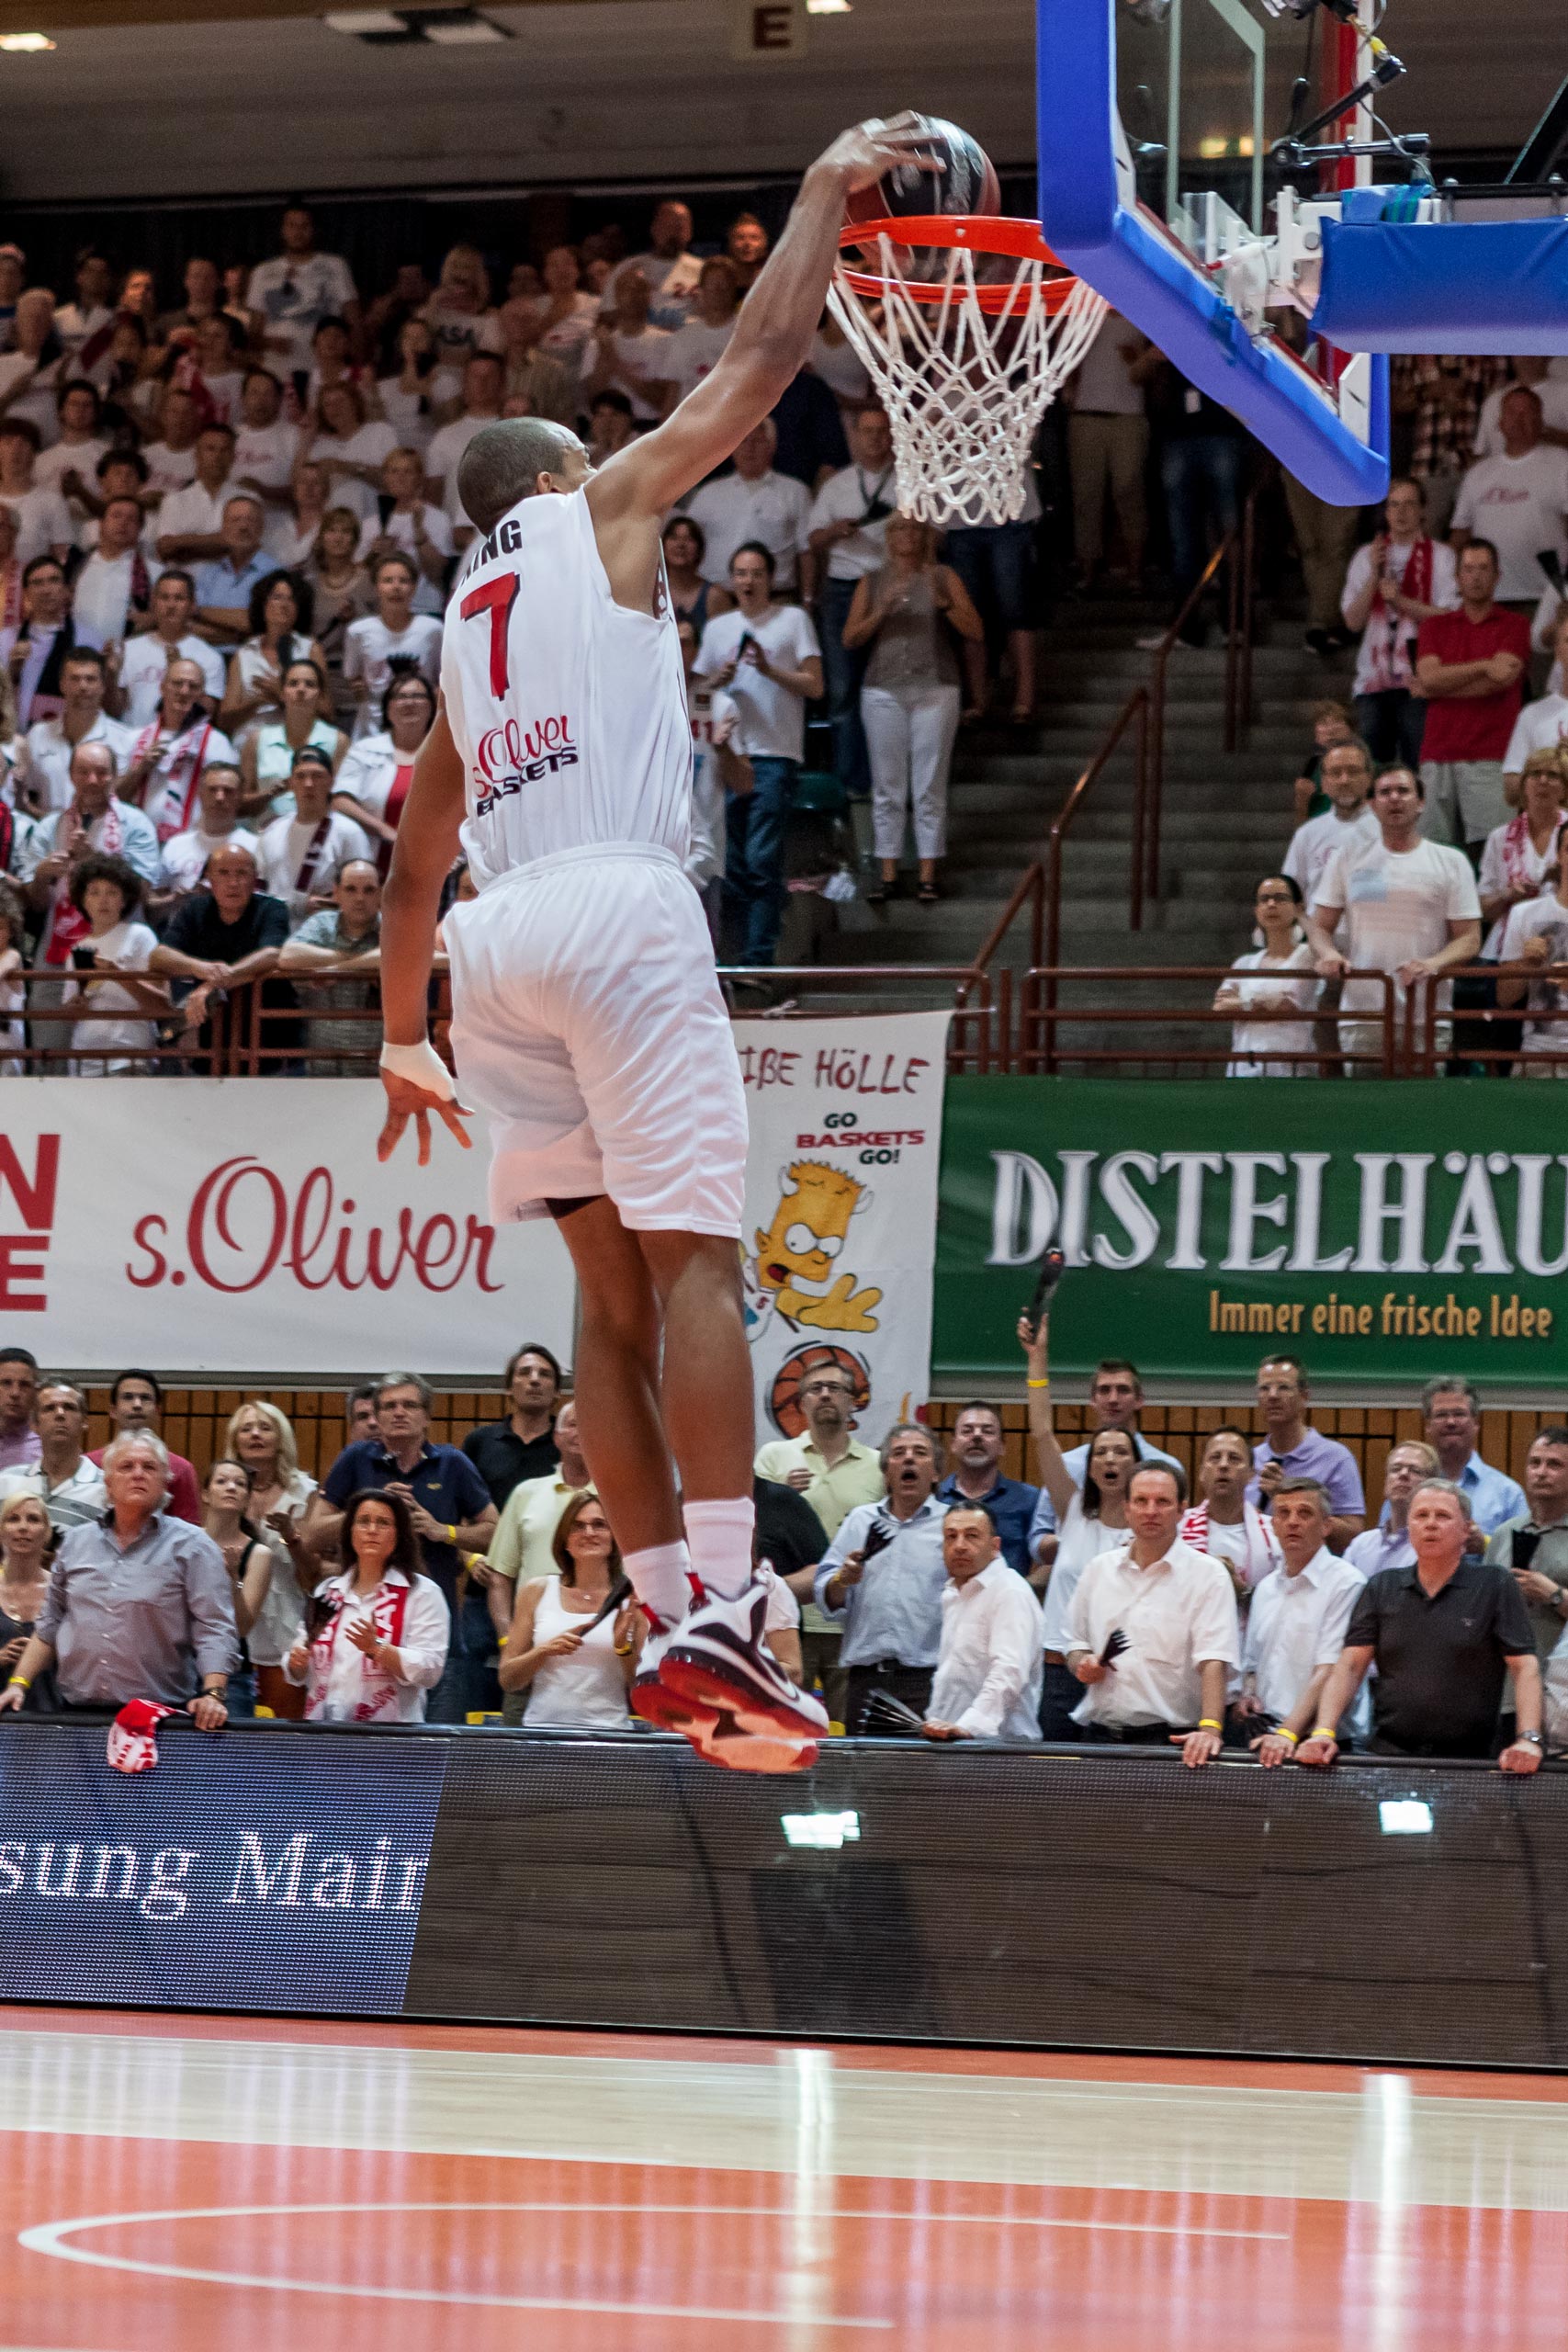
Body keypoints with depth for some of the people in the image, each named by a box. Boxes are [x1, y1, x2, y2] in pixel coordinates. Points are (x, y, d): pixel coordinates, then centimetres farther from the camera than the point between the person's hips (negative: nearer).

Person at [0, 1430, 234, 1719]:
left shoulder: (191, 1546, 0)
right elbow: (49, 1625, 20)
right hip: (78, 1715, 4)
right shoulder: (76, 1543, 14)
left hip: (160, 1714, -4)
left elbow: (214, 1629, -8)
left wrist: (213, 1694, -22)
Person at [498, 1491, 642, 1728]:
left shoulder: (630, 1600, 7)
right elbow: (507, 1680, 12)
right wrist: (544, 1651, -5)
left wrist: (624, 1646, -7)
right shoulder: (536, 1592, 11)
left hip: (607, 1730, -1)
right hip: (542, 1727, 1)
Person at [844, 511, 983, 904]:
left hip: (934, 690, -1)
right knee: (887, 787, 0)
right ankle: (888, 874, 3)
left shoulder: (942, 578, 7)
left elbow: (976, 633, 1)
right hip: (883, 690, 1)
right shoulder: (872, 584, 11)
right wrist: (883, 610, -10)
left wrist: (945, 604, -13)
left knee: (930, 785, -4)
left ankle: (928, 875, -1)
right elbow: (850, 639, 4)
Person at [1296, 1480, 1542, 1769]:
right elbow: (1350, 1666, 9)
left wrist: (1528, 1739, -15)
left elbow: (1525, 1668, 0)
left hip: (1467, 1757, -1)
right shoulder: (1381, 1589, 15)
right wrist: (1324, 1733, -7)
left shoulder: (1495, 1585, 6)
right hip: (1388, 1753, 1)